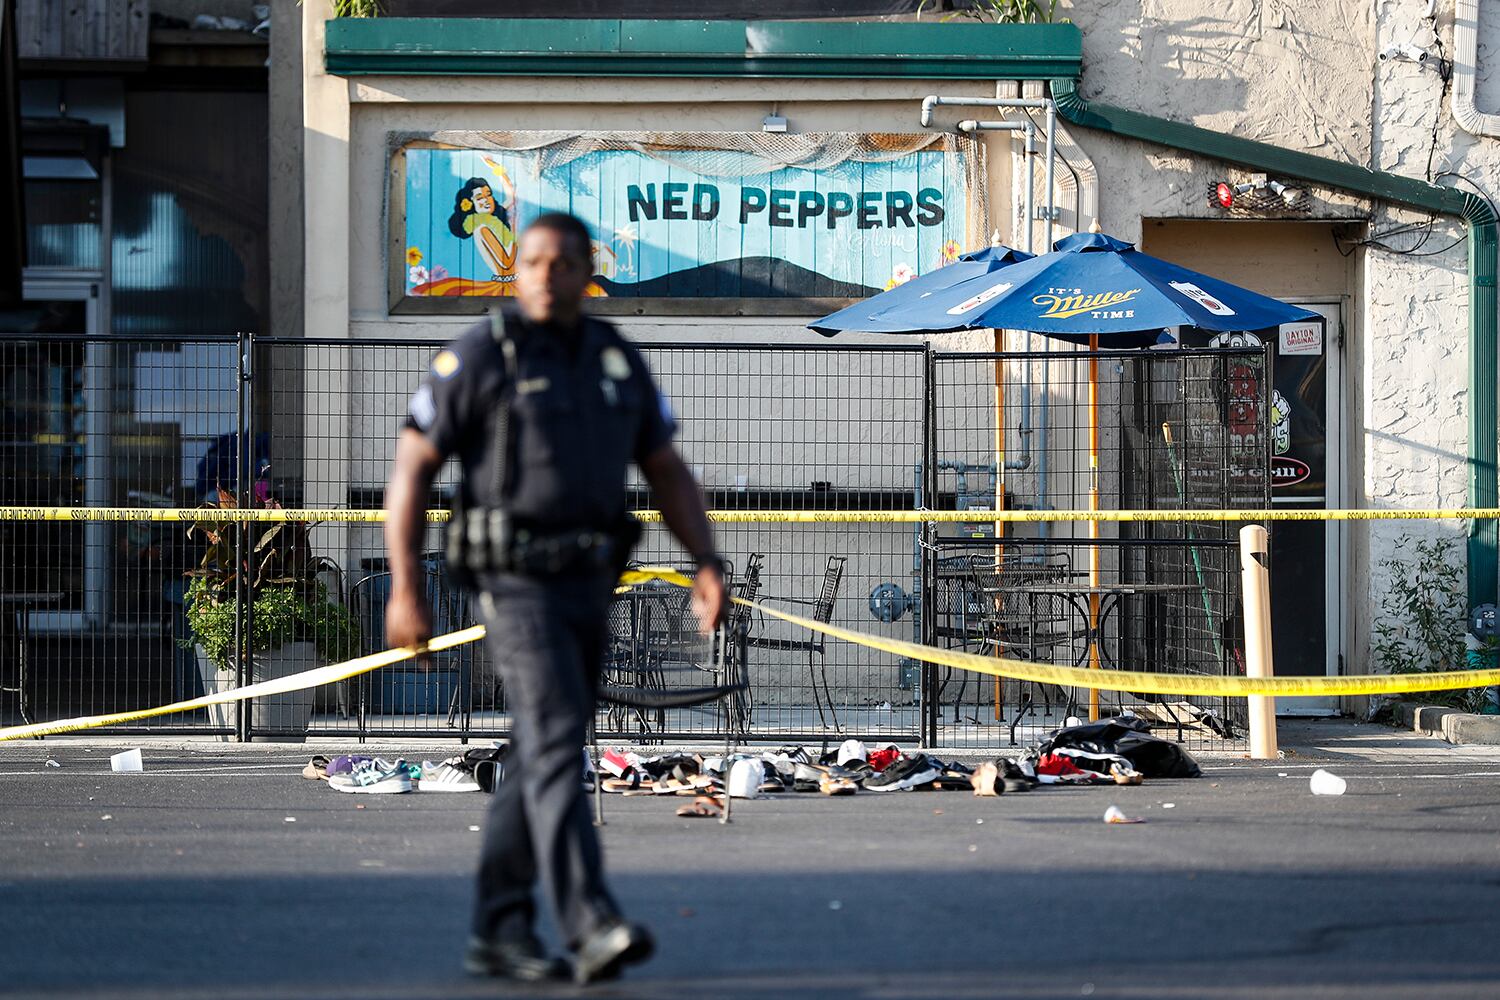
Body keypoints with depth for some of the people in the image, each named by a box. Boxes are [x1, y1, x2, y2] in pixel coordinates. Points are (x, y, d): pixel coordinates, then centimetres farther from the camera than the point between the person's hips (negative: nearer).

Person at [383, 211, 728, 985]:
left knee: (541, 762, 10)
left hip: (586, 588, 7)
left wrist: (709, 566, -3)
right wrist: (404, 590, -11)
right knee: (557, 745, -19)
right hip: (516, 584, -7)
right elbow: (410, 468, -6)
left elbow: (667, 475, 12)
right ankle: (592, 929, -27)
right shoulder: (477, 357, -8)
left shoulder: (617, 362, 9)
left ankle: (498, 934, 18)